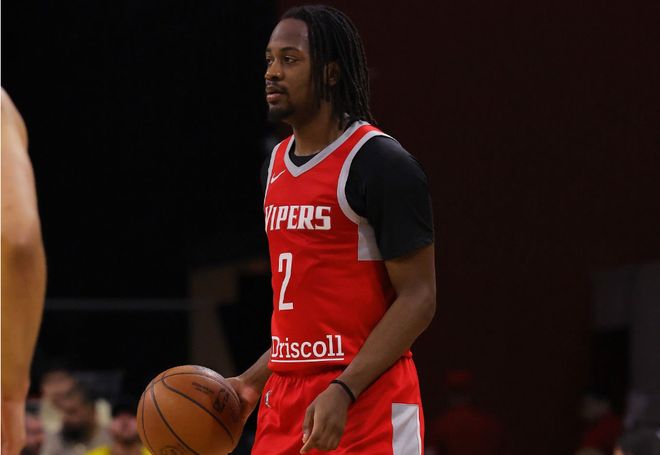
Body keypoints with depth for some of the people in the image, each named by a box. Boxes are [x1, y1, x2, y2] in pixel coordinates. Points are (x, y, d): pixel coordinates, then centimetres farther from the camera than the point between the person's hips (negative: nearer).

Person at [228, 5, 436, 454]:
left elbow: (418, 298, -13)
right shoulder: (278, 165, 16)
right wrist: (254, 380, 15)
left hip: (365, 401, -8)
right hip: (286, 398, 8)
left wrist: (343, 392, -22)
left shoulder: (381, 163, -10)